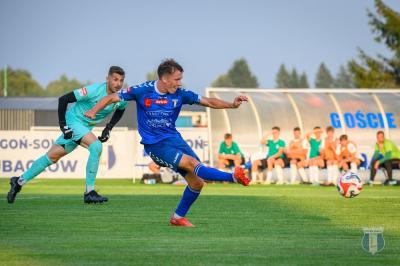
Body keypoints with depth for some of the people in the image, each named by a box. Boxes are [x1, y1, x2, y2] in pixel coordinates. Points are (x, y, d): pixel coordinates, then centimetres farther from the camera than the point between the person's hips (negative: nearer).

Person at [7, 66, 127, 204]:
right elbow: (63, 99, -21)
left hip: (86, 127, 7)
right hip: (73, 121, -7)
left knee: (52, 156, 13)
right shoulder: (94, 90, -27)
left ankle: (19, 181, 26)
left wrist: (108, 129, 4)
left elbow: (120, 110, 18)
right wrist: (63, 125, -21)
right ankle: (89, 192, -21)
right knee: (96, 146, -28)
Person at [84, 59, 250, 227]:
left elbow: (208, 102, 4)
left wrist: (232, 105, -10)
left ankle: (178, 217, 16)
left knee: (197, 182, -3)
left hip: (174, 138, 6)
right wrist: (94, 110, -21)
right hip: (155, 145, -6)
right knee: (191, 163, -27)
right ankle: (233, 177, -34)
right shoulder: (143, 91, -11)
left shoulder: (179, 94, -1)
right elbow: (112, 98, -5)